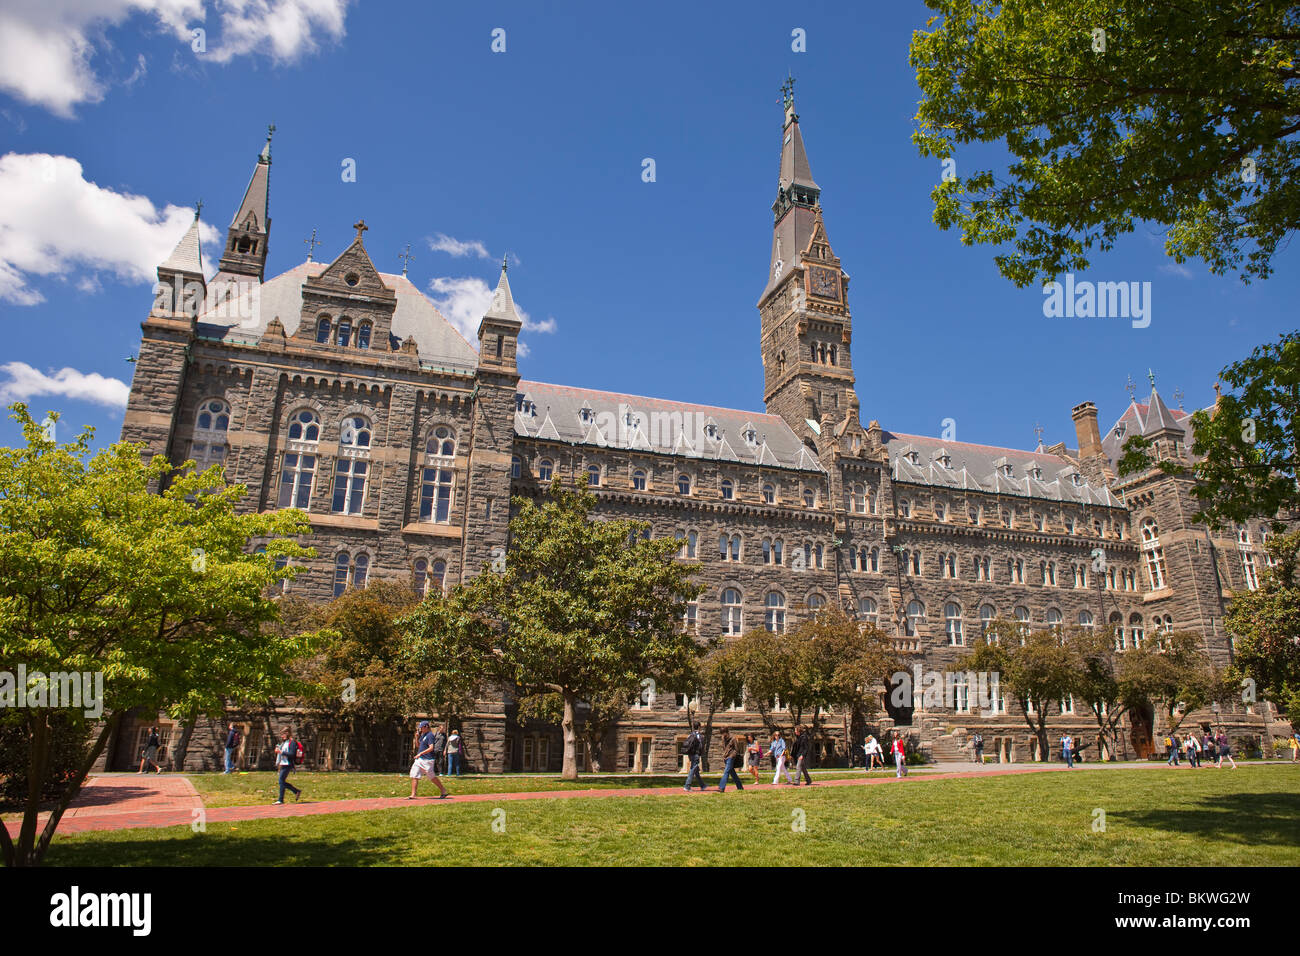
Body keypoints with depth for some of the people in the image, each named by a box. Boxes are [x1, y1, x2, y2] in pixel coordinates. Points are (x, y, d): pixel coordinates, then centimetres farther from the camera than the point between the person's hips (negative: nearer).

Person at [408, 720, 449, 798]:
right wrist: (417, 736, 6)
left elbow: (431, 748, -22)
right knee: (414, 776, 0)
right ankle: (413, 794, 1)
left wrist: (420, 753, -24)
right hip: (419, 759, 9)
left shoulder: (430, 735, -13)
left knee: (432, 777, 0)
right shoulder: (423, 735, 15)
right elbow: (418, 745, 21)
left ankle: (443, 791, 13)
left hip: (427, 760, -9)